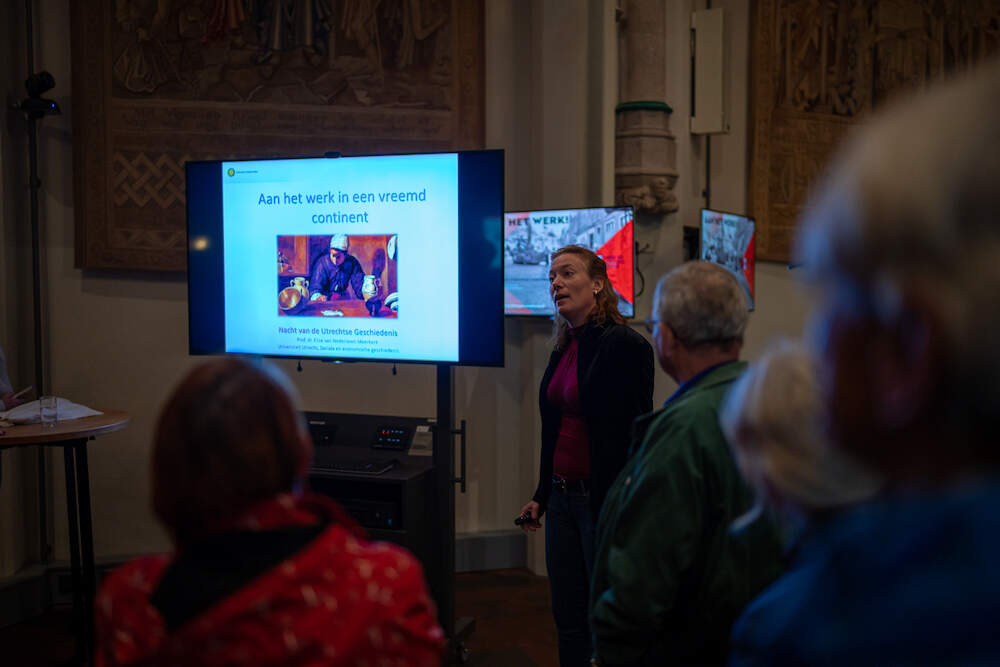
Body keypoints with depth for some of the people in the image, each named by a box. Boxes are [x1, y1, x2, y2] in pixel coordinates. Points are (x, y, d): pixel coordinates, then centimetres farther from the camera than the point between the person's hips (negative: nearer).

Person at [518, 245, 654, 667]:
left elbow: (638, 436, -15)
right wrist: (541, 495, 18)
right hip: (562, 500, 7)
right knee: (567, 621, 16)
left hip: (604, 503, -7)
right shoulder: (563, 350, 11)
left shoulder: (625, 346, -13)